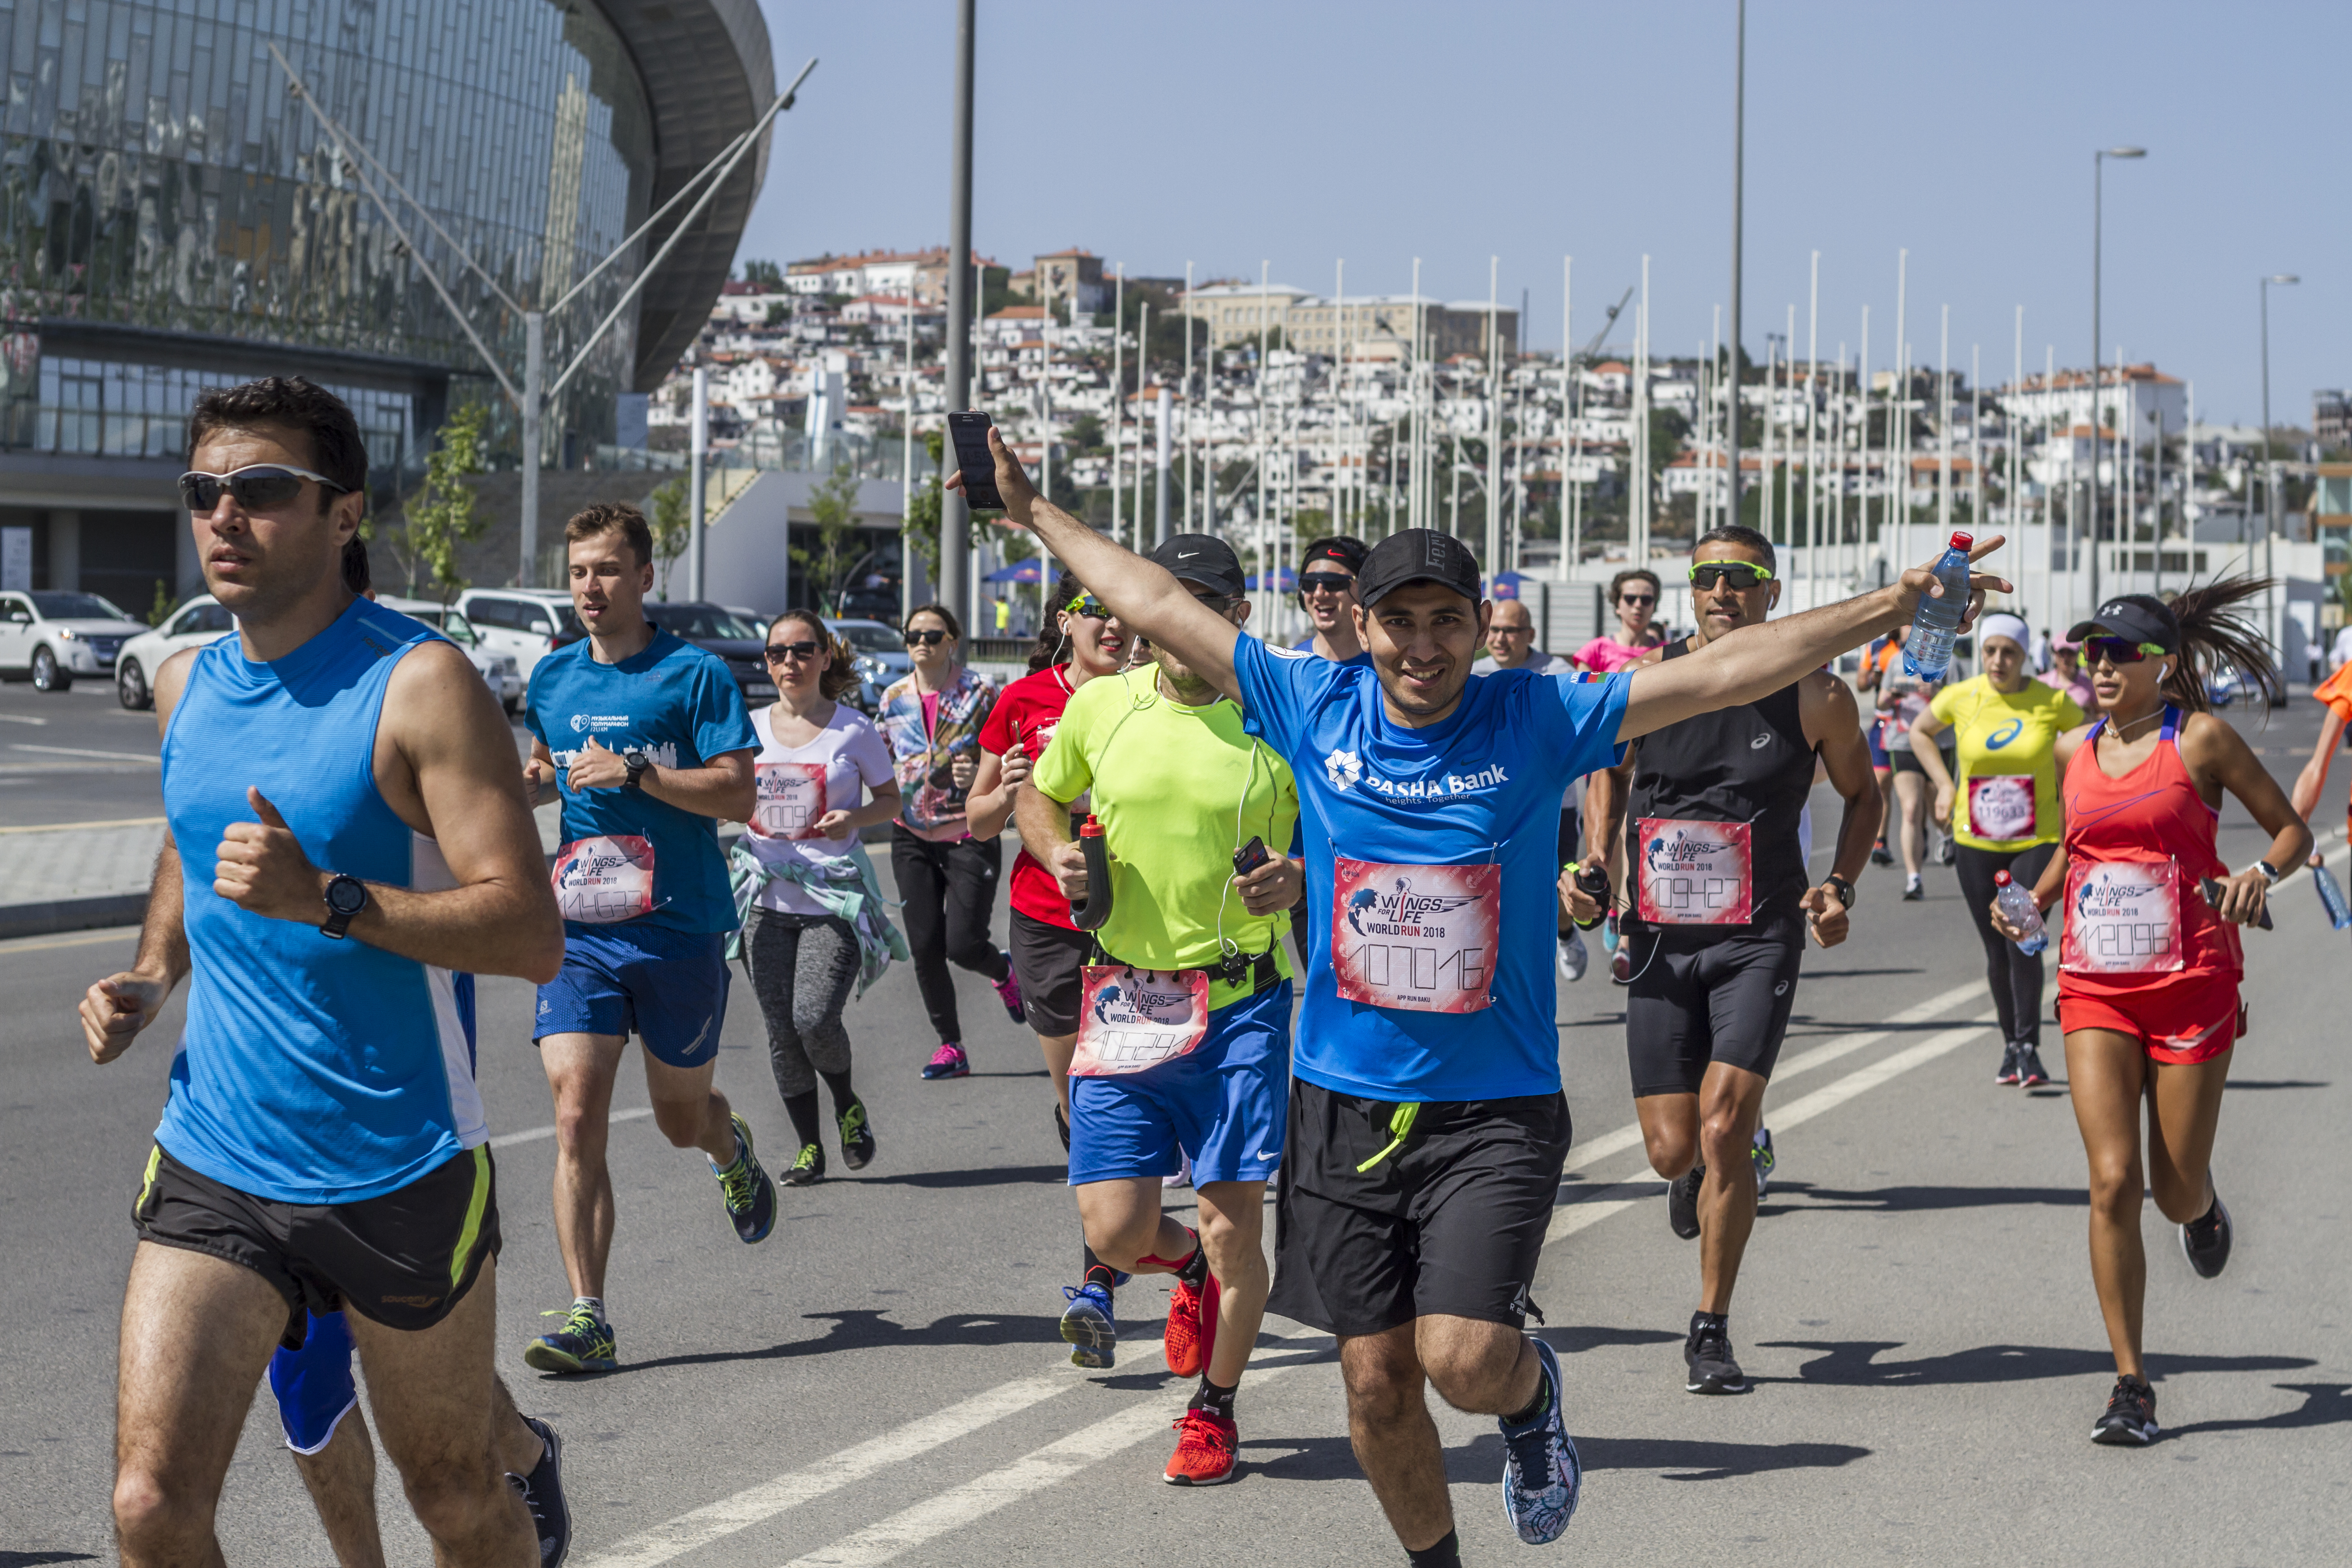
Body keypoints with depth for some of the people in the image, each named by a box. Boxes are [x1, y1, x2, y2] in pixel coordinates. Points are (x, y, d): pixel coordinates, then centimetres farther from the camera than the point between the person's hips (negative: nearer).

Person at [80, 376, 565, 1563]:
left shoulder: (418, 684, -13)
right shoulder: (186, 687, 6)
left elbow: (532, 934, -20)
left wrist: (327, 901, -31)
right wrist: (150, 978, 9)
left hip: (398, 1173, -4)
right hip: (211, 1164, 4)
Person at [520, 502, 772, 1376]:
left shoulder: (695, 674, -6)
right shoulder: (553, 677, 9)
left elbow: (739, 795, -11)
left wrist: (635, 771, -21)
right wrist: (522, 782, 4)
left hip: (680, 931, -3)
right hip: (580, 931, 3)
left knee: (681, 1120, 11)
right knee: (576, 1116, -11)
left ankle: (735, 1151, 50)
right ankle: (587, 1319, -11)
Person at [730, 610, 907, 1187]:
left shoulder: (854, 730, 0)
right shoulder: (750, 730, 8)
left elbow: (890, 800, 9)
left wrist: (853, 819, -12)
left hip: (835, 899, -3)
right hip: (767, 899, 3)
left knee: (815, 1020, -17)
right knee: (782, 1031, 2)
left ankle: (847, 1104, 14)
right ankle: (808, 1148, 16)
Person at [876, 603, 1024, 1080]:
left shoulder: (980, 693, -7)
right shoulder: (895, 697, 6)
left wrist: (979, 776, -25)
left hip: (970, 835, -4)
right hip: (913, 837, 4)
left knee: (964, 944, -9)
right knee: (925, 947, -1)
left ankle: (1002, 971, 28)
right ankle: (951, 1047, 12)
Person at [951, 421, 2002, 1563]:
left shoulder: (1536, 722, -5)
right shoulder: (1314, 709, 0)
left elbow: (1721, 672, -8)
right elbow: (1158, 606, 8)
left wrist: (1891, 607, -13)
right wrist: (1038, 515, 13)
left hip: (1495, 1113, -2)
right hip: (1343, 1106, 2)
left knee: (1463, 1358, -15)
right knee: (1377, 1383, 6)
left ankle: (1532, 1395, 21)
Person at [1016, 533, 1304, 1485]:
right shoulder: (1101, 707, 3)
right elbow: (1039, 797, 21)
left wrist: (1300, 881, -17)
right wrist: (1057, 854, 0)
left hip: (1242, 1001, -2)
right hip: (1125, 997, 2)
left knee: (1232, 1224, -3)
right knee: (1115, 1230, -2)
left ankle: (1213, 1409, 21)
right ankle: (1188, 1266, 35)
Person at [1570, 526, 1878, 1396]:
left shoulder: (1816, 696, -4)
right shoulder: (1647, 679, -1)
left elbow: (1862, 794, 13)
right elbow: (1612, 769, 18)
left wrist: (1841, 885, -2)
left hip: (1760, 938, -2)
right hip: (1660, 937, 2)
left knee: (1721, 1130, -15)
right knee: (1671, 1150, 2)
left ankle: (1712, 1330, 1)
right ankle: (1733, 1153, 43)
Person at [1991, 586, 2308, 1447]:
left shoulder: (2200, 739, -4)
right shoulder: (2074, 751, 8)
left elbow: (2292, 829, 2)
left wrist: (2260, 874, -18)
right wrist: (2033, 903, 9)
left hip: (2191, 984, -3)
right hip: (2095, 989, 3)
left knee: (2175, 1193, 4)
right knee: (2112, 1181, -11)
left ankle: (2201, 1202, 45)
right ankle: (2131, 1385, -4)